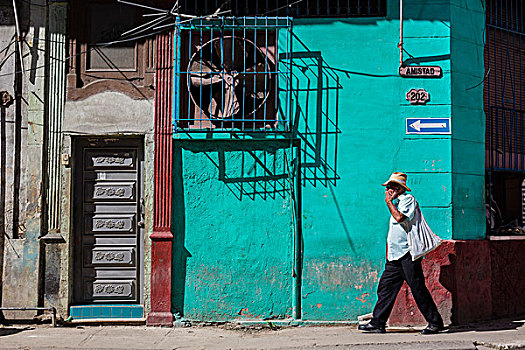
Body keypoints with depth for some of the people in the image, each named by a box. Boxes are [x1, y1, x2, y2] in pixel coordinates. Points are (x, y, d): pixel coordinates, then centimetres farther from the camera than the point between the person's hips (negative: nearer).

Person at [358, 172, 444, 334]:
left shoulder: (408, 199, -7)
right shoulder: (396, 202, 20)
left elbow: (399, 217, -22)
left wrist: (389, 201, -13)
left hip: (408, 253, -9)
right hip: (395, 254, 9)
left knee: (418, 288, -7)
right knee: (385, 286, 5)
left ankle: (435, 322, 2)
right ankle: (377, 323, 8)